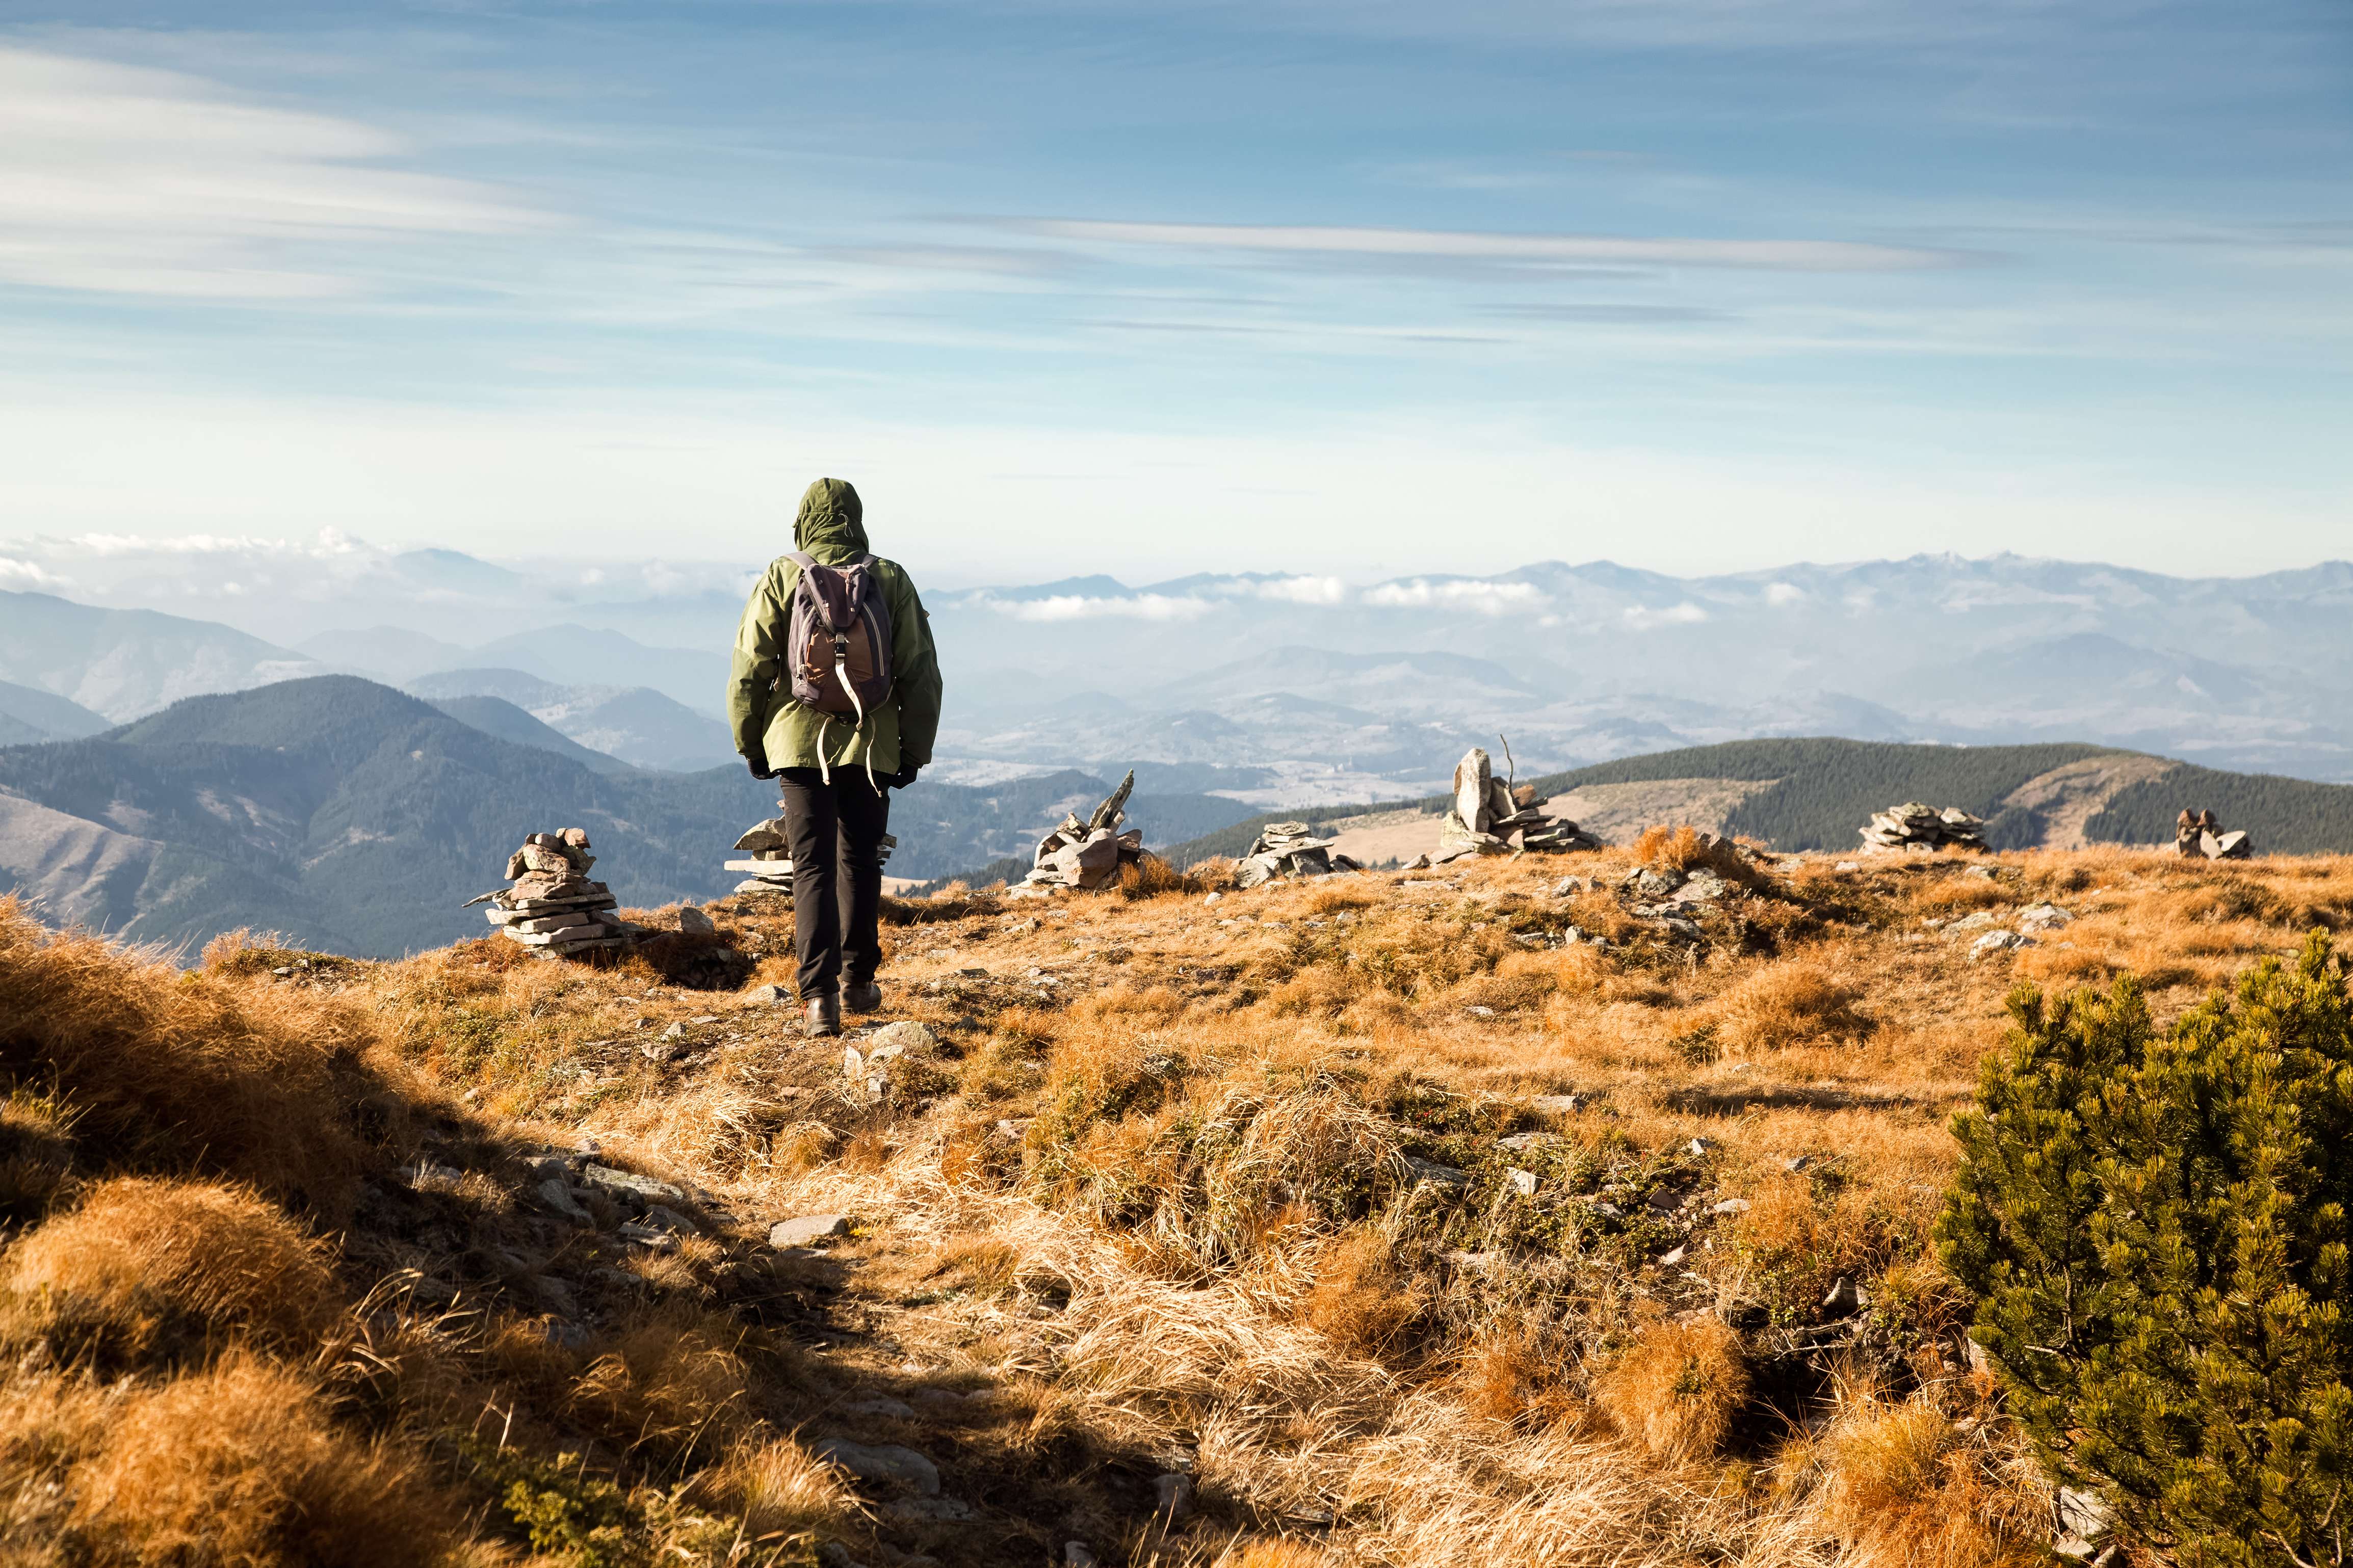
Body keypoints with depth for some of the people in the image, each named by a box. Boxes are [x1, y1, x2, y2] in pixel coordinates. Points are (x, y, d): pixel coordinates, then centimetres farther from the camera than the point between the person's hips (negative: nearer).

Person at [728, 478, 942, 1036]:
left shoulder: (781, 579, -2)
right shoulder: (891, 580, 1)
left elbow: (749, 670, -3)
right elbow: (921, 673, 2)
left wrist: (751, 744, 8)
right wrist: (914, 750, 10)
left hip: (800, 742, -1)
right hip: (872, 746, 2)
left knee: (813, 866, 0)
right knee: (860, 863, 17)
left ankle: (819, 994, -11)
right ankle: (857, 981, 26)